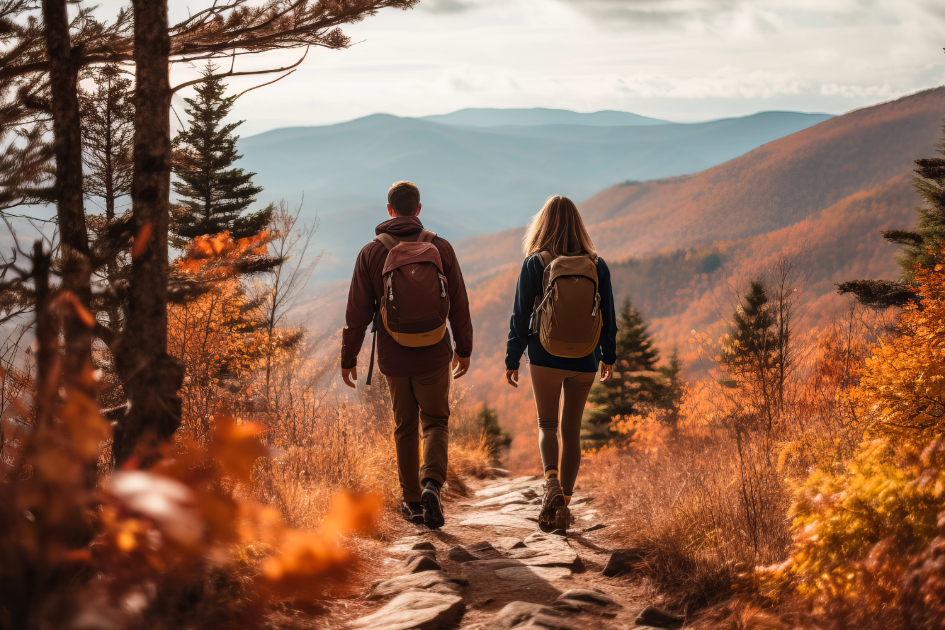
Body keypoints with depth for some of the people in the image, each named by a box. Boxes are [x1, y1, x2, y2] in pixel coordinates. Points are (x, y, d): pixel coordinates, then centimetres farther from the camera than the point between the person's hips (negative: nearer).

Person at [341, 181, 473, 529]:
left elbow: (357, 313, -4)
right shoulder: (441, 248, -4)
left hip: (394, 357, 1)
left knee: (405, 427, 16)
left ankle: (412, 502, 20)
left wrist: (349, 357, 6)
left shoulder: (371, 253, -5)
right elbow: (460, 306, 1)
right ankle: (432, 484, -9)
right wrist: (464, 348, 13)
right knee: (435, 422, 14)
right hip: (434, 355, 0)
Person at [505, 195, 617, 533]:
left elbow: (521, 315, -6)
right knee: (572, 430, 12)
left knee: (547, 425, 10)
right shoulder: (596, 265, 0)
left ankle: (552, 482, -17)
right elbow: (608, 316, 6)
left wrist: (512, 359, 4)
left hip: (546, 357, -2)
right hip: (585, 360, 2)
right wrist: (608, 355, 19)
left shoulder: (534, 264, -7)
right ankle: (563, 504, 12)